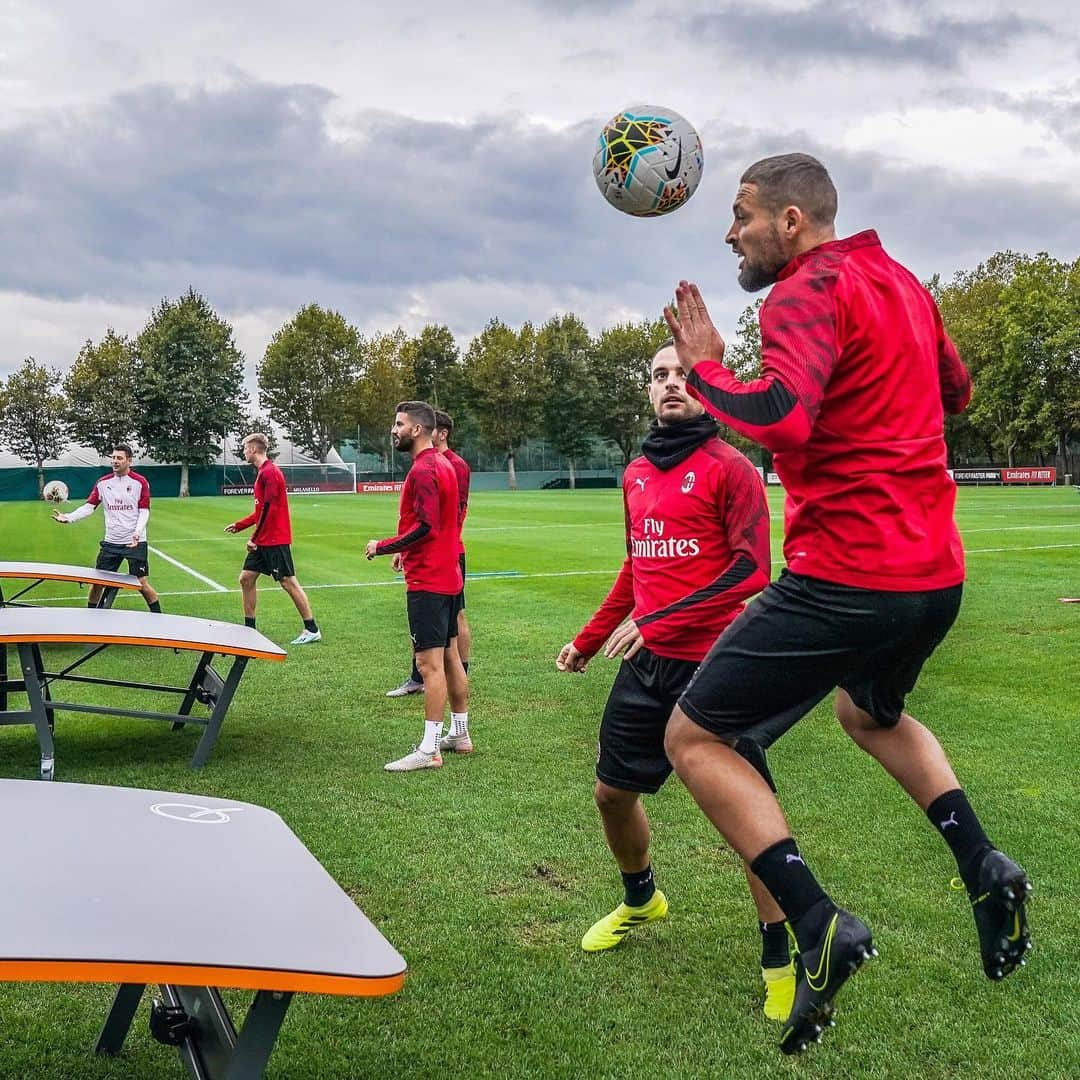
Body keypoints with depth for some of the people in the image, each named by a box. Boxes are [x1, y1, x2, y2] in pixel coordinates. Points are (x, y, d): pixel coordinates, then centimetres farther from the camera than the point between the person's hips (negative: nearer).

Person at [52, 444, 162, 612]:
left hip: (135, 542, -4)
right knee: (97, 582, 6)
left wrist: (138, 532, -24)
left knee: (142, 583, -7)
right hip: (111, 542, 4)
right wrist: (68, 517, -12)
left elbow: (144, 511, -7)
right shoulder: (103, 483, 6)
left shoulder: (140, 482, -6)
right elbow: (89, 507, 4)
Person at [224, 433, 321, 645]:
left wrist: (255, 538, -17)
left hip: (275, 540, -10)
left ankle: (312, 630, -1)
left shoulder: (269, 473, -15)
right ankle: (249, 628, 17)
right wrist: (239, 525, 24)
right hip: (263, 542, 10)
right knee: (246, 578, 10)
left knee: (288, 582, -6)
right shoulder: (263, 472, 15)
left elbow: (269, 509, -21)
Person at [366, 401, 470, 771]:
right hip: (448, 577, 10)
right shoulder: (443, 464, 14)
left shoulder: (423, 470, -17)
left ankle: (429, 750, -4)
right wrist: (406, 549, 17)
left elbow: (425, 526, -24)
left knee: (430, 663, -7)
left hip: (427, 582, -10)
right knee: (450, 657, 16)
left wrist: (382, 546, -15)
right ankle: (460, 734, 25)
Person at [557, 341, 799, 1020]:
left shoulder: (730, 468, -7)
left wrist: (657, 623, -22)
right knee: (613, 793, 15)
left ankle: (780, 960, 13)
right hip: (646, 664, 7)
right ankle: (640, 901, 43)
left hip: (713, 665, -6)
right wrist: (589, 640, 26)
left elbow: (752, 570, -15)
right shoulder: (637, 475, 12)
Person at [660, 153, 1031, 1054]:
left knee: (695, 737, 3)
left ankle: (820, 924, -7)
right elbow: (955, 391, 30)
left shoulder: (810, 289, -11)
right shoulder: (900, 282, 16)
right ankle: (984, 868, 20)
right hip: (938, 573, 9)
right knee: (872, 714, 36)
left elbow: (781, 417, -27)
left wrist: (704, 368, -11)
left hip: (847, 578, -9)